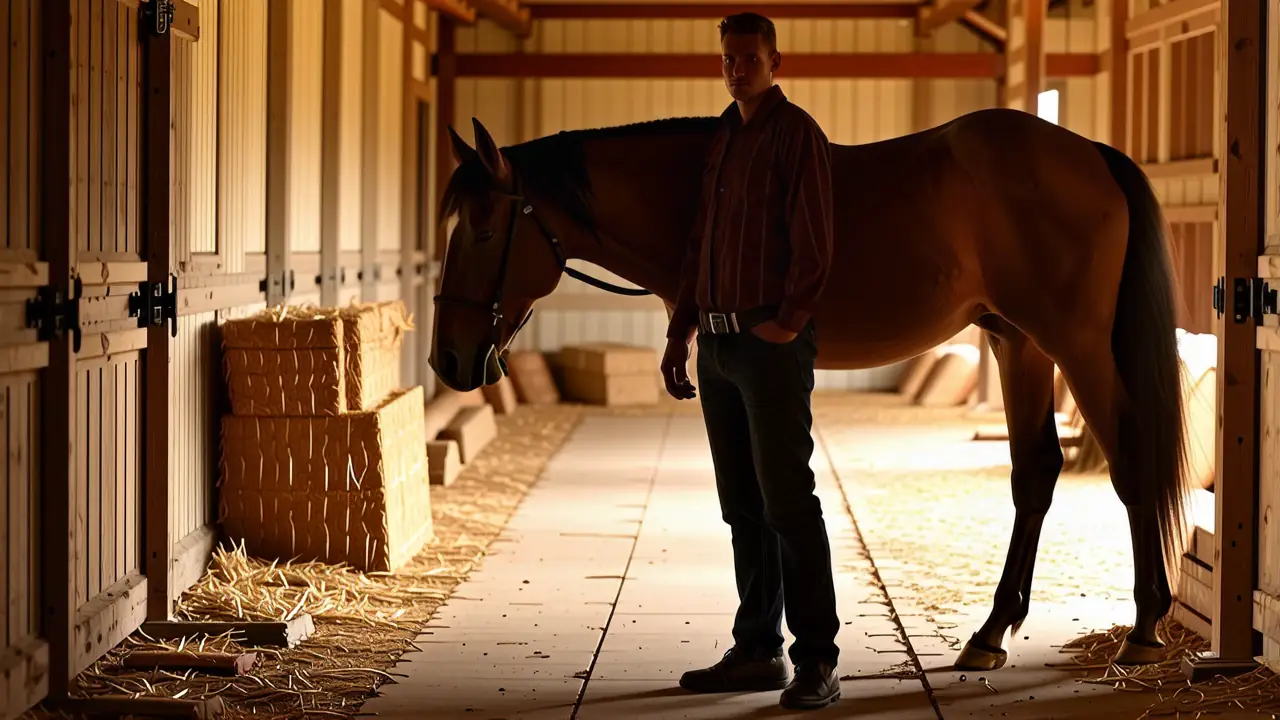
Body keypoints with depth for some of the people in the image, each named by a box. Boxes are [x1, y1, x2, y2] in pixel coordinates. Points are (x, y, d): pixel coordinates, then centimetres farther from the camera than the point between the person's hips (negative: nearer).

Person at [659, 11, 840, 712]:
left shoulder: (795, 133, -7)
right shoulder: (722, 138, 16)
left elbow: (812, 242, -13)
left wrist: (787, 322, -18)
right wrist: (679, 332, 15)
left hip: (770, 344, -8)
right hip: (717, 342, 8)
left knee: (786, 501, -9)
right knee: (742, 507, 11)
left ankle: (817, 662, -6)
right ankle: (757, 649, 19)